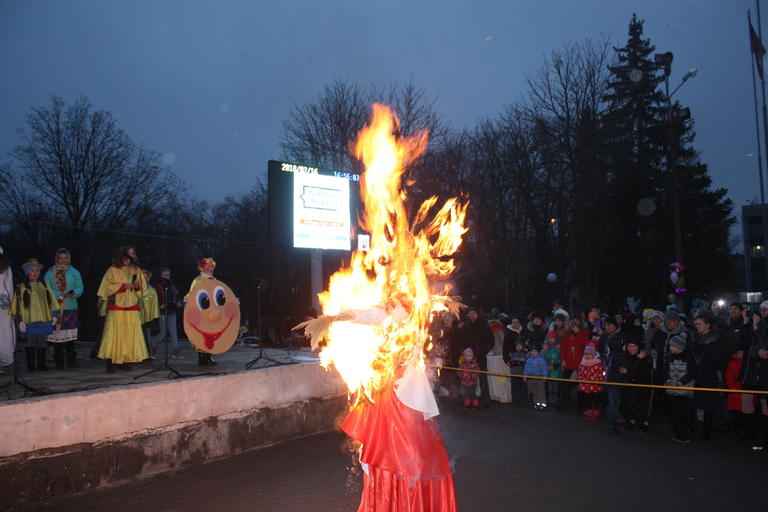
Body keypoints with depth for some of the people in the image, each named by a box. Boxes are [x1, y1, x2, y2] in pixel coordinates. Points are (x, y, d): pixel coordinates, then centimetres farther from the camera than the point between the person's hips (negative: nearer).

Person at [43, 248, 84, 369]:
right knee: (57, 335, -1)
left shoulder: (74, 272, 11)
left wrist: (73, 292, -16)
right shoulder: (50, 273, 8)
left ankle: (71, 360, 7)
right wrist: (59, 295, -16)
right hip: (55, 308, -1)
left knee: (70, 336, 0)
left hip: (70, 307, 1)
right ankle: (58, 361, 8)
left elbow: (80, 289, 6)